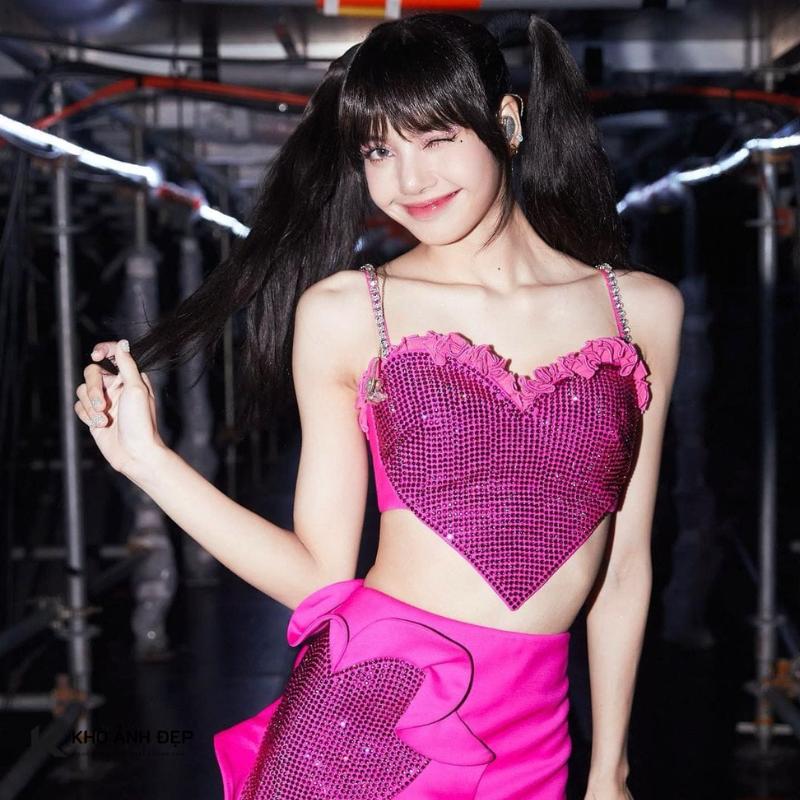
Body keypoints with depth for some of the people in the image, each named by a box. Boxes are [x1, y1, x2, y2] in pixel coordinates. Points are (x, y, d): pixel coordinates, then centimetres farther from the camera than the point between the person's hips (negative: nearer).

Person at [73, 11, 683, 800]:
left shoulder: (644, 310, 2)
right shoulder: (343, 311, -2)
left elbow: (624, 566, 7)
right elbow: (321, 577, 0)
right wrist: (147, 457, -6)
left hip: (530, 735, 2)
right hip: (367, 703, -1)